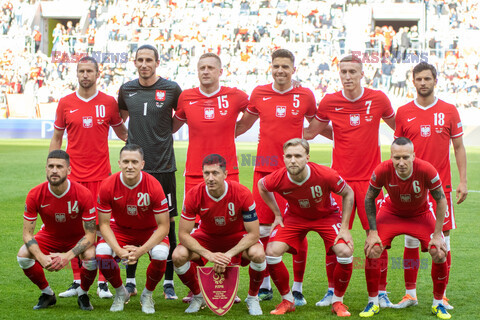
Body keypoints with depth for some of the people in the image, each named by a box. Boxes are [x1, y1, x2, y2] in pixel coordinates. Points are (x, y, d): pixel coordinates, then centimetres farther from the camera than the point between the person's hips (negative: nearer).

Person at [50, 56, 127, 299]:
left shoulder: (108, 102, 4)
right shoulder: (65, 103, 6)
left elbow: (121, 132, 17)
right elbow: (57, 138, 13)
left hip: (101, 174, -1)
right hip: (73, 174, 1)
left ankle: (103, 283, 3)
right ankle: (77, 281, 12)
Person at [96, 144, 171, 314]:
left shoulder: (153, 186, -25)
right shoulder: (108, 186, -21)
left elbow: (163, 226, -20)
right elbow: (104, 224, -13)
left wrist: (141, 250, -32)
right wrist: (119, 250, -29)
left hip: (150, 231, -1)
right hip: (121, 229, 2)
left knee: (160, 255, -33)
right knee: (101, 253, -27)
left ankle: (147, 295, 0)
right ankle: (120, 293, 3)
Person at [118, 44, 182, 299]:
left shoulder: (171, 89, -1)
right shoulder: (127, 90, 7)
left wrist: (163, 133, 10)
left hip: (163, 166, -2)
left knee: (167, 222, 0)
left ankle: (168, 282, 8)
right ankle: (130, 281, 13)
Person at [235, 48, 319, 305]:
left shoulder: (305, 96, 1)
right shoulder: (259, 94, 6)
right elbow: (243, 124, 19)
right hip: (264, 168, 2)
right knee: (262, 229, 3)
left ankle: (297, 289, 8)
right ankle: (264, 286, 18)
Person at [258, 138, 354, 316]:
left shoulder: (326, 175, -34)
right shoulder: (278, 178, -28)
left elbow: (348, 193, -14)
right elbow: (261, 185, -1)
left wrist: (344, 228, -15)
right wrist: (277, 215, -2)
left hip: (326, 215, -1)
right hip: (295, 216, 1)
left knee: (345, 251, -23)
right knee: (272, 252, -18)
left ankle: (337, 301, 1)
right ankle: (287, 300, 5)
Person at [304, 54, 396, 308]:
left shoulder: (378, 99, 0)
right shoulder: (329, 102, 1)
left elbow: (398, 127, 18)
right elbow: (310, 132, 14)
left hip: (370, 179, 0)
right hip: (339, 179, 1)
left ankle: (381, 293, 9)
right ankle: (332, 291, 13)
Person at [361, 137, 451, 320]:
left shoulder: (426, 170, -33)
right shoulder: (382, 171, -30)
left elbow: (441, 200, -17)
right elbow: (369, 199, -11)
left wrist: (437, 235, -16)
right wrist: (373, 231, -14)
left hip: (421, 214, 0)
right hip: (391, 212, 0)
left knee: (439, 254, -14)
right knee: (372, 250, -16)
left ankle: (438, 304, 8)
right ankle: (373, 303, 3)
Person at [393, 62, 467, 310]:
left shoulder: (449, 111, 2)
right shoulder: (403, 112, 4)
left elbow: (458, 147, 6)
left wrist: (463, 181, -1)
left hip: (441, 185, -1)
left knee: (442, 241, 0)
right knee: (411, 241, 3)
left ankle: (441, 296, 8)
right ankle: (410, 294, 12)